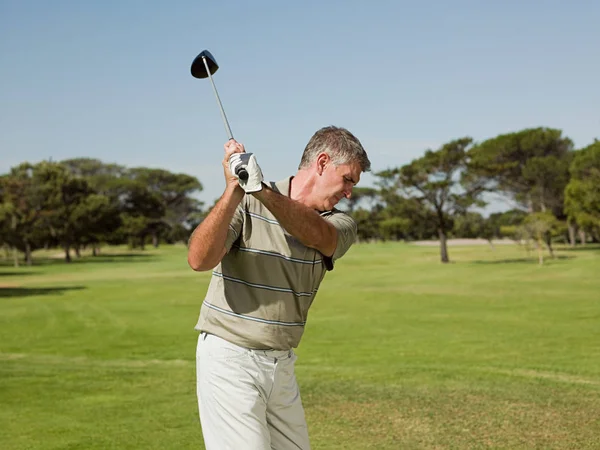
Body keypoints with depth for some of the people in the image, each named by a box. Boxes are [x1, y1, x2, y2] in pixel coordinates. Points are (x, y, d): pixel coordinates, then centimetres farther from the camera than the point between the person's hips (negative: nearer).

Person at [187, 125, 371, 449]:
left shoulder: (340, 225, 4)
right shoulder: (247, 204, -9)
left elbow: (316, 236, -21)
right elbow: (200, 260, -24)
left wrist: (262, 190, -38)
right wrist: (234, 191, -35)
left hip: (281, 364, 6)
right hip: (229, 358, -6)